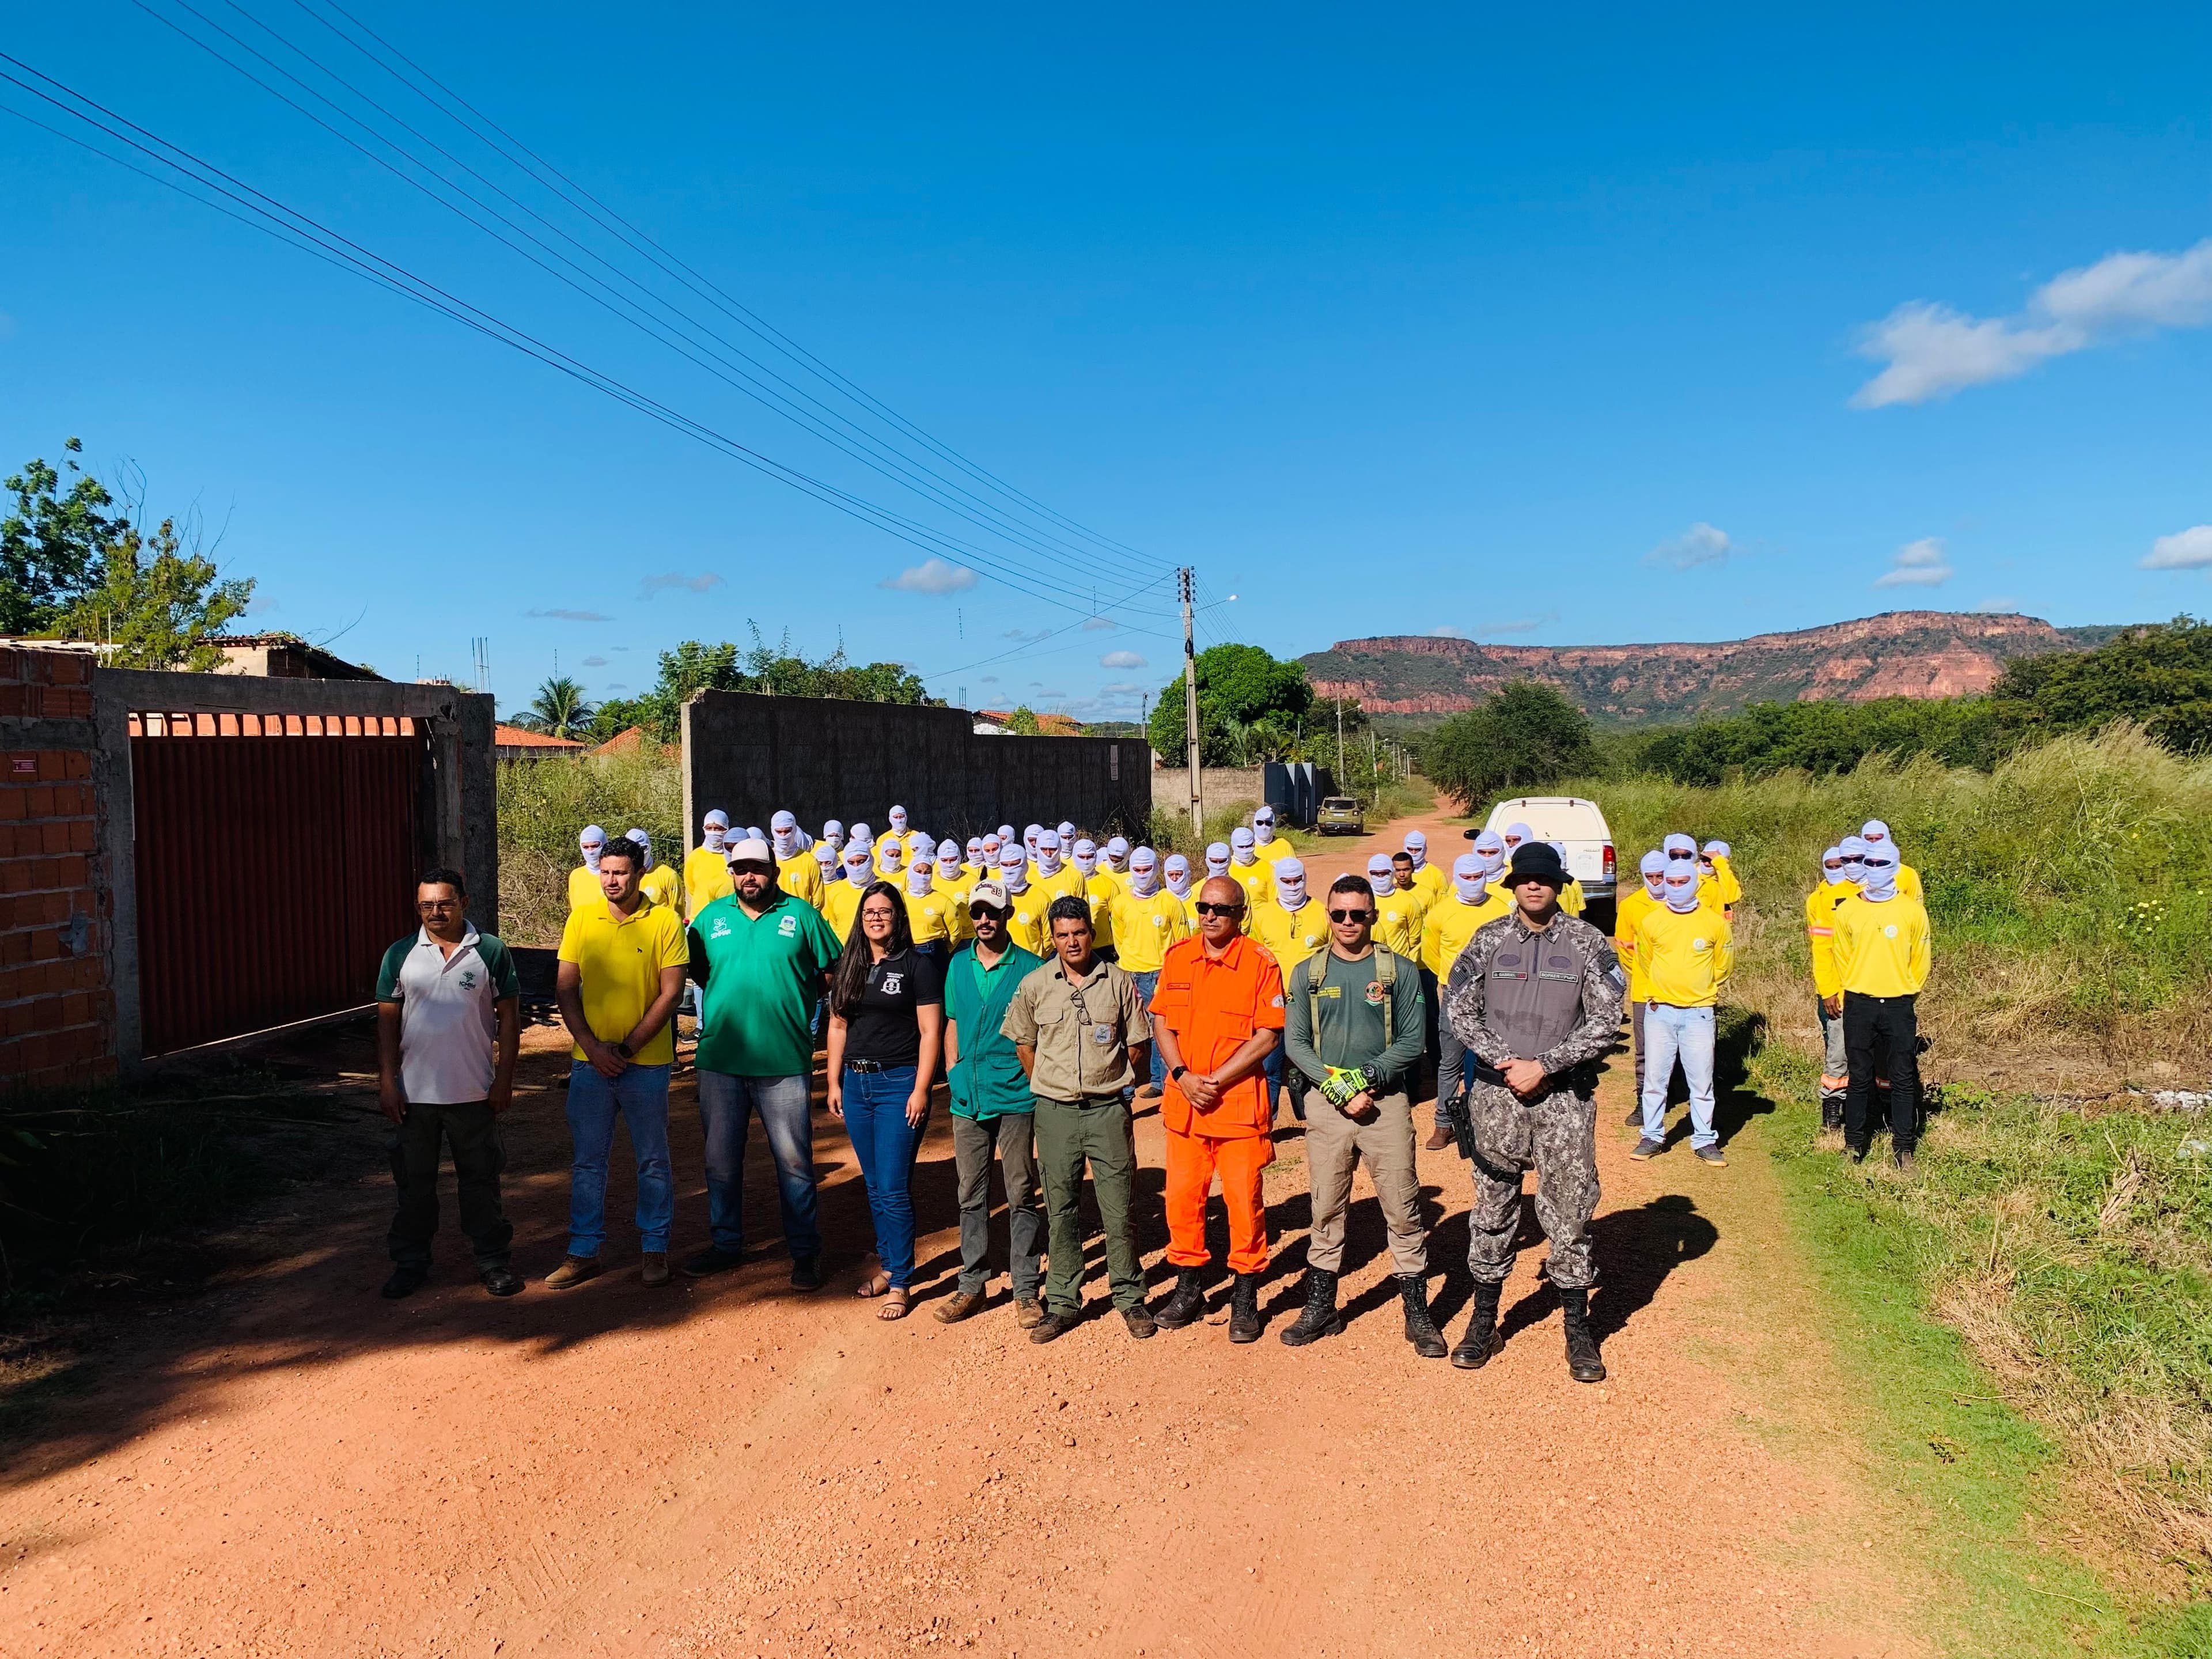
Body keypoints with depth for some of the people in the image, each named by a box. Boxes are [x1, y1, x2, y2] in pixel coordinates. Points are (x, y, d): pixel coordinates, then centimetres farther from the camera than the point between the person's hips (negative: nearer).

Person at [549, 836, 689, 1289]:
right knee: (587, 1161, 10)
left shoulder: (664, 921, -6)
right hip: (589, 1062, 3)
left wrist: (628, 1048, -12)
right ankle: (583, 1252, 22)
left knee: (653, 1161, 9)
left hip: (646, 1063, -2)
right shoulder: (581, 919, 2)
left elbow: (670, 992, -8)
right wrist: (591, 1046, -9)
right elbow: (565, 988, 2)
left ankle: (655, 1248, 22)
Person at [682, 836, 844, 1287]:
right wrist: (721, 1007, 2)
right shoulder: (711, 916, 7)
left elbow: (833, 973, 3)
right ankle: (726, 1243, 31)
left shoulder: (801, 914, -1)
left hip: (785, 1063, -3)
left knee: (794, 1161, 4)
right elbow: (694, 970, 14)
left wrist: (802, 1008, -3)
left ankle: (805, 1251, 17)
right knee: (721, 1160, 14)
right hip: (719, 1062, 3)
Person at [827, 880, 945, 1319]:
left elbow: (930, 1031, -8)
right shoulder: (850, 966, 9)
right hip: (856, 1082, 5)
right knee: (875, 1186, 13)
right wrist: (834, 1082, 8)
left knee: (894, 1189, -5)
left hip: (899, 1084, -5)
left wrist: (921, 1090, -13)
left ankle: (901, 1283, 4)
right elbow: (838, 1026, 13)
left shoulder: (918, 965, -6)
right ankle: (887, 1263, 27)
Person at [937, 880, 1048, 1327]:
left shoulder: (1030, 968, -5)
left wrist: (1038, 1080, -7)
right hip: (968, 1098, 4)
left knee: (1023, 1195, 3)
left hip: (1016, 1095, -4)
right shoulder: (959, 965, 8)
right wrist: (952, 1075, 10)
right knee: (971, 1194, 12)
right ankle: (972, 1282, 24)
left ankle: (1026, 1290, 12)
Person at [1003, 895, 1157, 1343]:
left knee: (1119, 1208, 3)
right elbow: (1023, 1042, 12)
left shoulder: (1118, 982, -1)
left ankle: (1130, 1296, 18)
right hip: (1056, 1111, 1)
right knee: (1061, 1210, 9)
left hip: (1109, 1109, -1)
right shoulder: (1035, 985, 1)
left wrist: (1115, 1082, 8)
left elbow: (1138, 1045, 7)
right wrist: (1049, 1087, 10)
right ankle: (1063, 1303, 19)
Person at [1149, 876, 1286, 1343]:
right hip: (1183, 1100, 4)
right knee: (1182, 1196, 11)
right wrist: (1183, 1076, -8)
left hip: (1240, 1102, -4)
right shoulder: (1177, 958, 5)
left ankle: (1246, 1296, 18)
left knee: (1244, 1199, 3)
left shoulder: (1260, 963, -8)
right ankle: (1189, 1287, 28)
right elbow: (1162, 1023, 7)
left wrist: (1217, 1081, -15)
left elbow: (1268, 1037, -11)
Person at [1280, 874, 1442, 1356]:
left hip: (1387, 1100, -1)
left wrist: (1368, 1075, -15)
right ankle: (1320, 1307, 21)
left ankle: (1417, 1314, 12)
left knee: (1403, 1210, 2)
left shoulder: (1400, 972, 1)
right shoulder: (1306, 974, 5)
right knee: (1326, 1210, 9)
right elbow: (1294, 1043, 1)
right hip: (1325, 1103, 2)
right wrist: (1337, 1086, -12)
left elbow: (1412, 1041, -3)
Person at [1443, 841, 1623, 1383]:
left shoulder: (1588, 944, -1)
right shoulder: (1489, 940, 4)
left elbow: (1605, 1022, -5)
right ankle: (1484, 1322, 22)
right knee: (1493, 1208, 9)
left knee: (1569, 1210, 3)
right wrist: (1503, 1060, -9)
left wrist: (1543, 1065, -13)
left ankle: (1578, 1328, 17)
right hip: (1497, 1093, 2)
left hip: (1565, 1096, -1)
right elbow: (1458, 1006, 3)